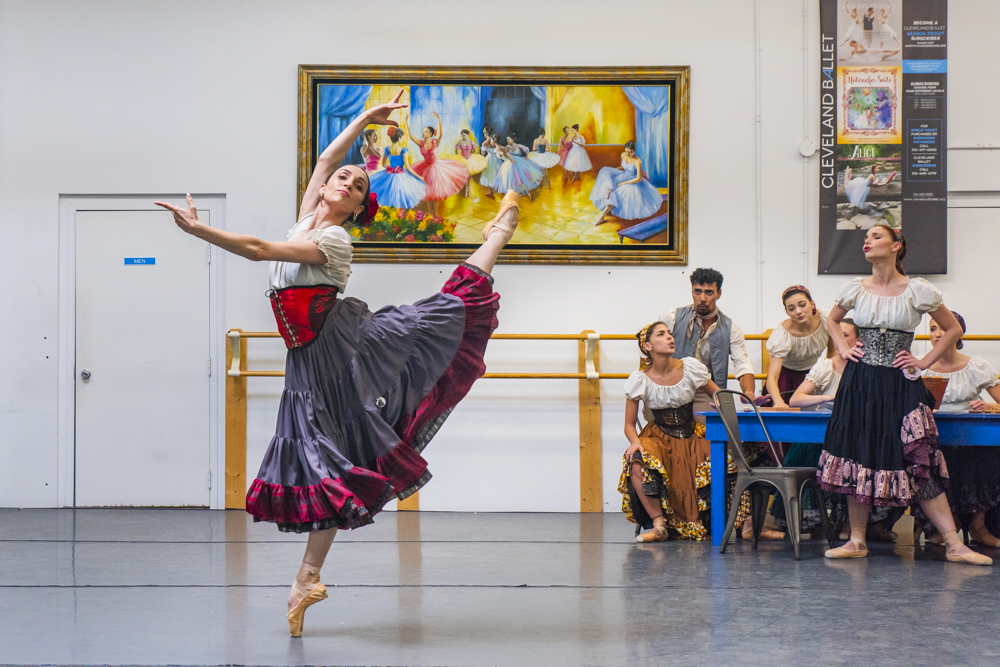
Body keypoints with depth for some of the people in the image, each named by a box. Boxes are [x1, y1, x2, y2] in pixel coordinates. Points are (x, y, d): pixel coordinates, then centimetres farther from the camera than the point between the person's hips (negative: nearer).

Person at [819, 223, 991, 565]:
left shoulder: (918, 291, -4)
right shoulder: (855, 289, 4)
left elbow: (953, 329, 7)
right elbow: (832, 320, 25)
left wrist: (924, 362, 0)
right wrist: (842, 348, 9)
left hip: (901, 385, -3)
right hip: (860, 383, 3)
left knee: (920, 463, -6)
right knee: (857, 458, 3)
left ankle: (954, 545, -2)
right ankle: (857, 540, 13)